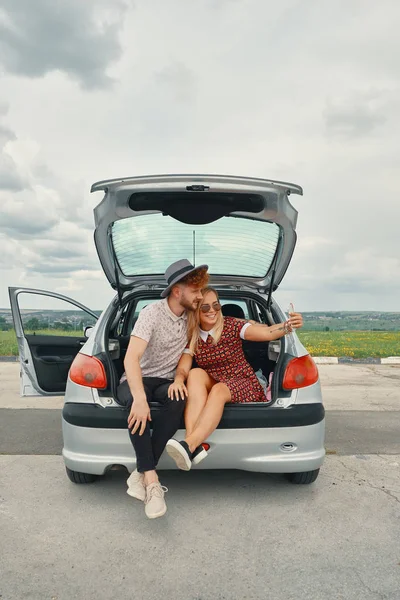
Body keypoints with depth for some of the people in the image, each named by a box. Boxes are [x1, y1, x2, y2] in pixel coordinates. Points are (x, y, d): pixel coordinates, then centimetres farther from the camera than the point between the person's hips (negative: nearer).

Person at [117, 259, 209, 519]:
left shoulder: (192, 315, -2)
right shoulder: (152, 313, -19)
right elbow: (131, 357, -29)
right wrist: (139, 398, -44)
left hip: (167, 382, 4)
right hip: (138, 379, -3)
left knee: (179, 399, -32)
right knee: (133, 399, -39)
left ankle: (142, 473, -28)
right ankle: (151, 478, -33)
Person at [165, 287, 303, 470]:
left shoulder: (231, 325, -8)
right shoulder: (191, 337, 1)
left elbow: (267, 333, -20)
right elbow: (182, 368, -9)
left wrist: (289, 325, -38)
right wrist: (178, 380, -33)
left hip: (243, 385, -3)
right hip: (212, 388, 3)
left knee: (219, 390, -34)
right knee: (196, 374, -27)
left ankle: (189, 445, -50)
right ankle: (195, 446, -42)